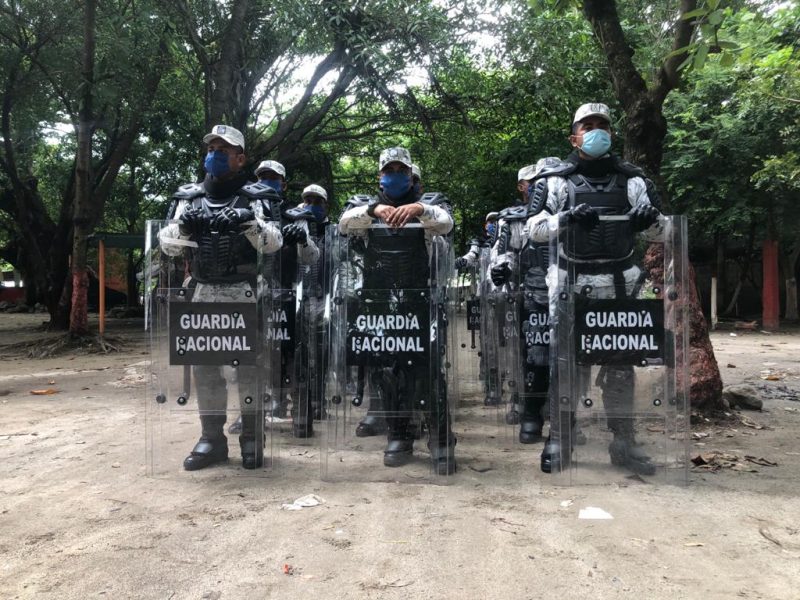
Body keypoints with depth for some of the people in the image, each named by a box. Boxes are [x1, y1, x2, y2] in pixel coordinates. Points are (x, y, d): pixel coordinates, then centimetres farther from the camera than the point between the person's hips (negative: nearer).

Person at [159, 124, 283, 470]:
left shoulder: (252, 198, 2)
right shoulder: (190, 197, 12)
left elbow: (274, 244, -8)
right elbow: (168, 246, 7)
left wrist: (251, 224, -26)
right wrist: (183, 227, -14)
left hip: (242, 292, -4)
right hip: (203, 292, 4)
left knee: (248, 362, -1)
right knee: (203, 364, 5)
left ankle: (252, 436, 9)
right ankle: (211, 437, 14)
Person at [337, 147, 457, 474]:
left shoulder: (429, 201, 9)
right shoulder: (365, 204, 13)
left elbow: (446, 222, -13)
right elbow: (345, 223, -9)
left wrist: (419, 208, -33)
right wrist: (374, 209, -29)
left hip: (422, 300, -2)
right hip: (379, 302, 2)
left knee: (429, 367, -8)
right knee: (385, 368, 6)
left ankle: (441, 439, 5)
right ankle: (398, 435, 22)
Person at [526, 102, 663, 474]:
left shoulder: (632, 179, 9)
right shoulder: (554, 179, 2)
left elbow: (660, 231, 8)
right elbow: (534, 229, -6)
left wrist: (649, 220, -16)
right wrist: (566, 218, -24)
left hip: (620, 288, 3)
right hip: (571, 287, -2)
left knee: (621, 365, 8)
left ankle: (624, 443, 20)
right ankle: (558, 440, 14)